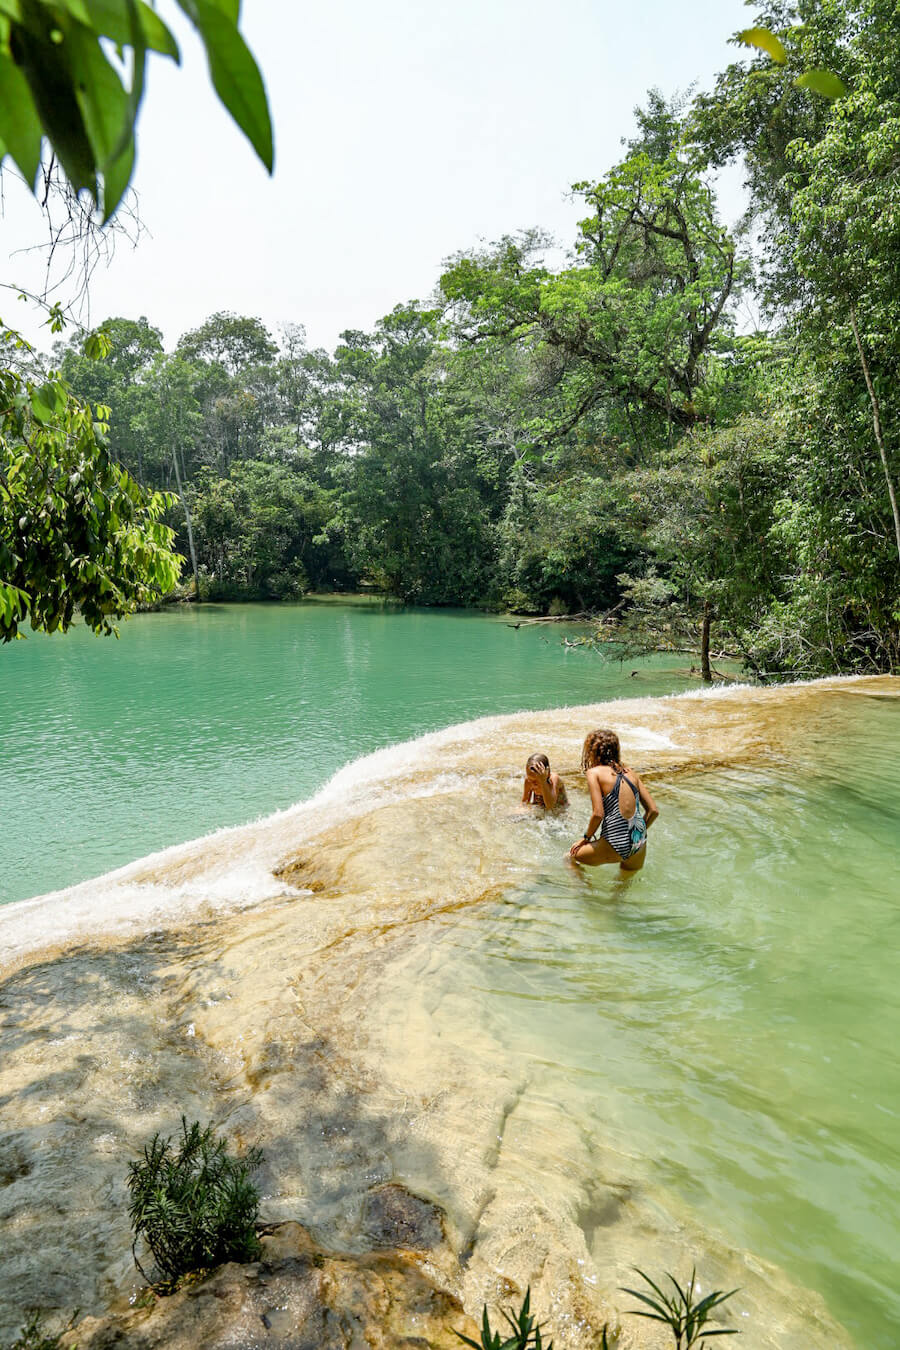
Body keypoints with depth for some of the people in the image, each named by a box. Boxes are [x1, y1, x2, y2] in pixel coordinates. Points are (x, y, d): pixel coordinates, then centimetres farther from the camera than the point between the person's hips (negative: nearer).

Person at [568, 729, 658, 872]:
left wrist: (587, 838, 3)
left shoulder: (594, 772, -3)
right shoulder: (631, 773, 11)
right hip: (640, 845, 6)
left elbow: (598, 814, -13)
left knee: (570, 858, 19)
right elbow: (653, 811, 8)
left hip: (615, 845, -5)